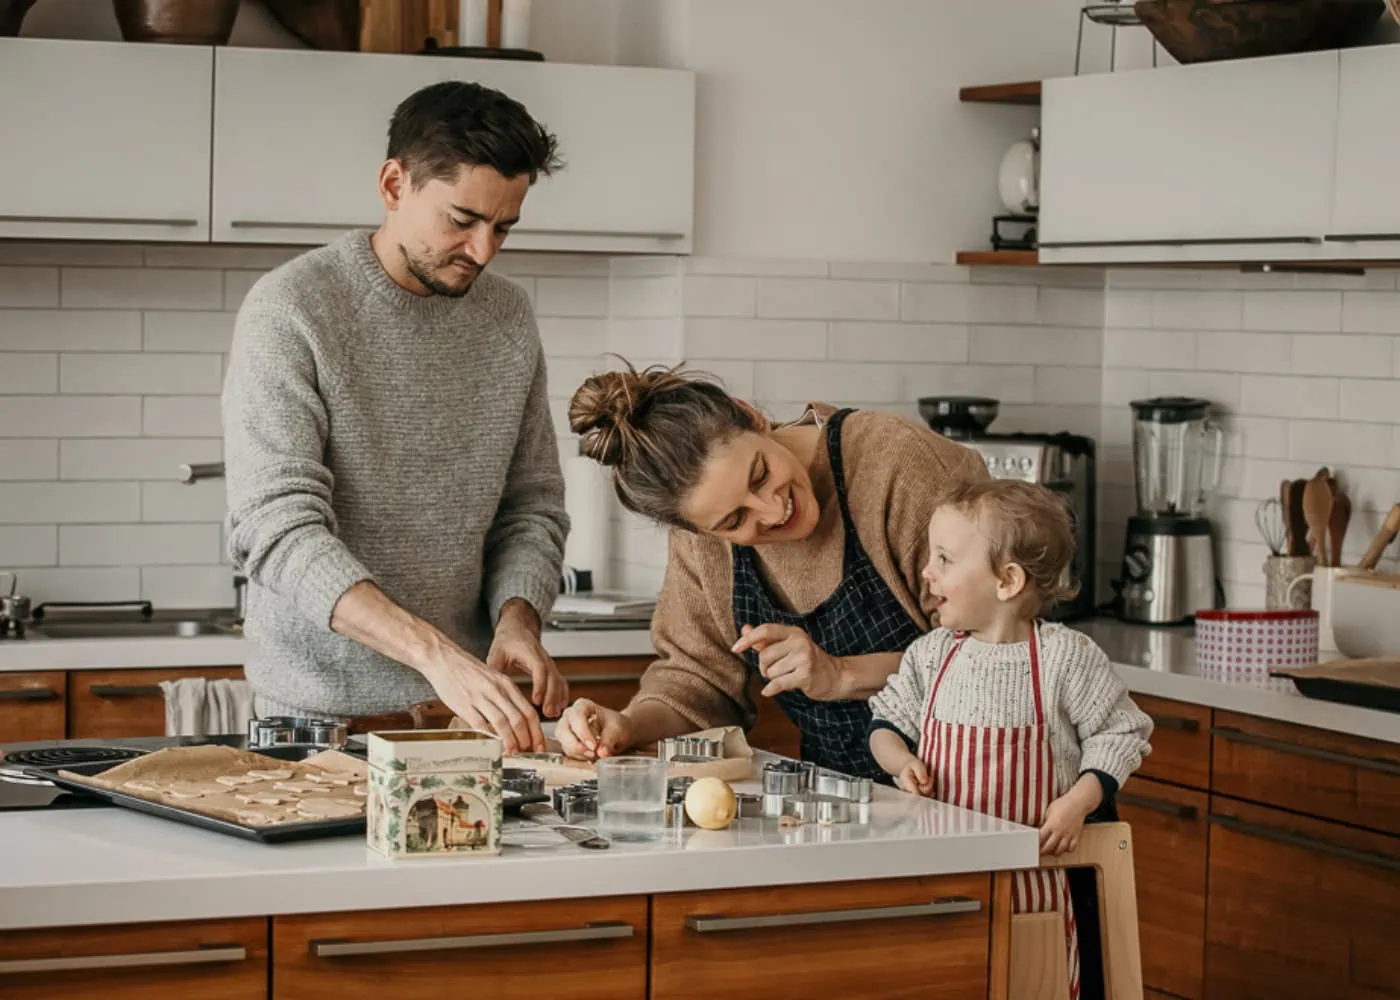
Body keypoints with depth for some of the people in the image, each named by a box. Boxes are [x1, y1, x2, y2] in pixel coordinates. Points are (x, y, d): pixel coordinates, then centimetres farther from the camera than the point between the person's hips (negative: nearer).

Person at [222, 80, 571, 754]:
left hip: (468, 706, 4)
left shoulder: (509, 319, 8)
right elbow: (278, 528, -19)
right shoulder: (291, 310, -9)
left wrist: (516, 618, -7)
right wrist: (432, 650, -30)